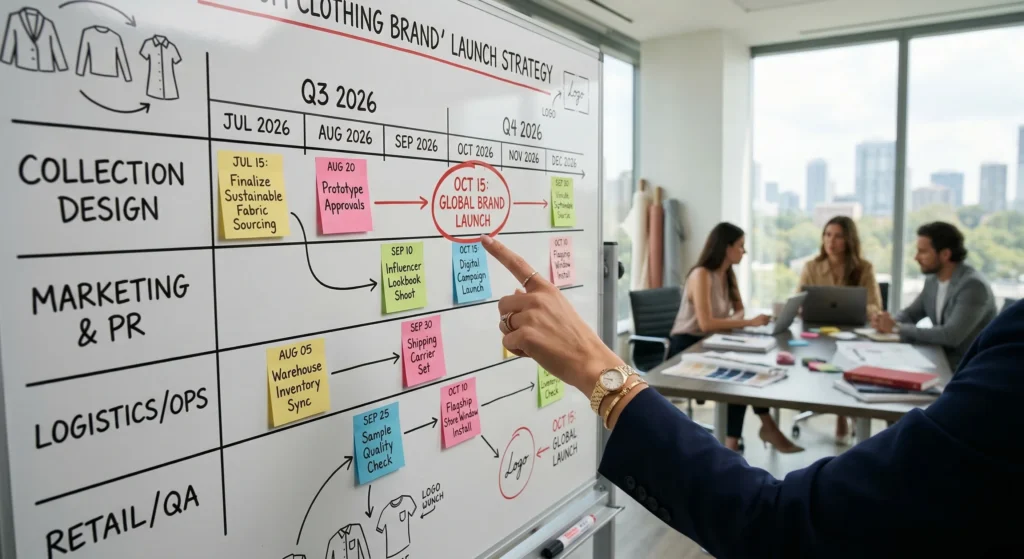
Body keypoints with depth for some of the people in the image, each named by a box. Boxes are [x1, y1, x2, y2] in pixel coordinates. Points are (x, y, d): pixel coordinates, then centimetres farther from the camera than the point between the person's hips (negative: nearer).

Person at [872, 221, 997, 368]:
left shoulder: (973, 285, -20)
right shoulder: (932, 280, 5)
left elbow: (951, 336, -29)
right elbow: (910, 313, 15)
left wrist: (897, 328, -23)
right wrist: (889, 322, -9)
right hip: (941, 359, 7)